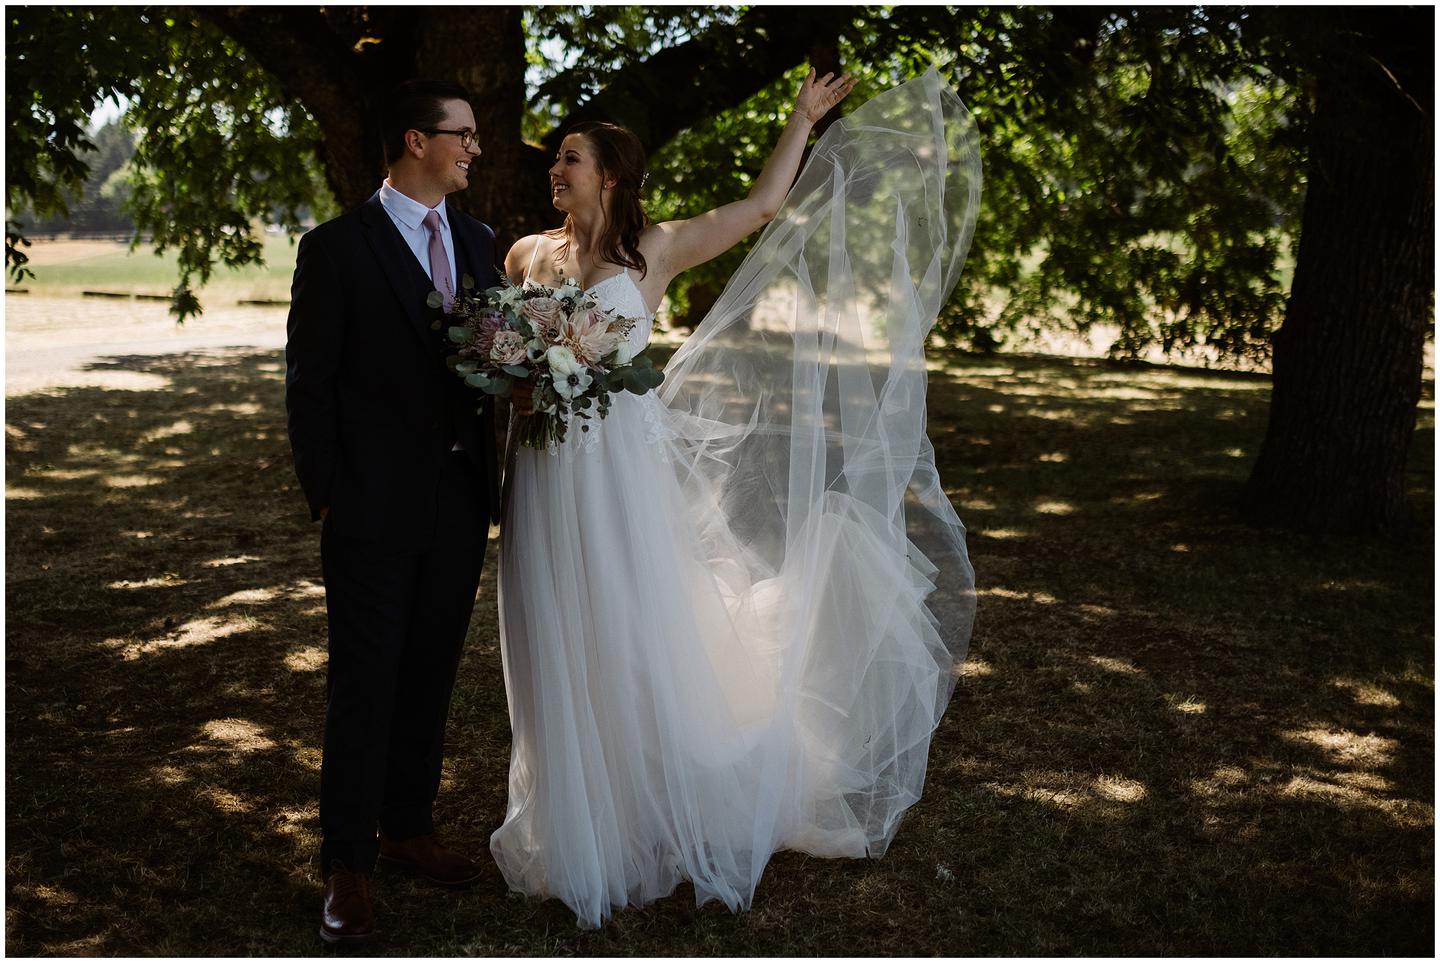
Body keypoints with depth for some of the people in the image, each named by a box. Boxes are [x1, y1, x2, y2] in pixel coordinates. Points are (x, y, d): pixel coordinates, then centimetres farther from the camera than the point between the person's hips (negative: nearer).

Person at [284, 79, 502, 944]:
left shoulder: (477, 242, 11)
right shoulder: (337, 248, -6)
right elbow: (309, 382, -6)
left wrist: (495, 470, 0)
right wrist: (326, 494, -9)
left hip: (461, 504, 5)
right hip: (375, 509, -5)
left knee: (431, 676, 14)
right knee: (365, 684, 1)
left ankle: (408, 827, 28)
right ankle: (349, 865, 12)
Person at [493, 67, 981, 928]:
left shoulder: (655, 249, 2)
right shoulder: (528, 255, 9)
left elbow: (764, 207, 3)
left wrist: (804, 119, 6)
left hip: (623, 466, -3)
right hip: (547, 475, 3)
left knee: (637, 641, 3)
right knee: (561, 656, 7)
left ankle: (657, 818, 22)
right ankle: (580, 830, 23)